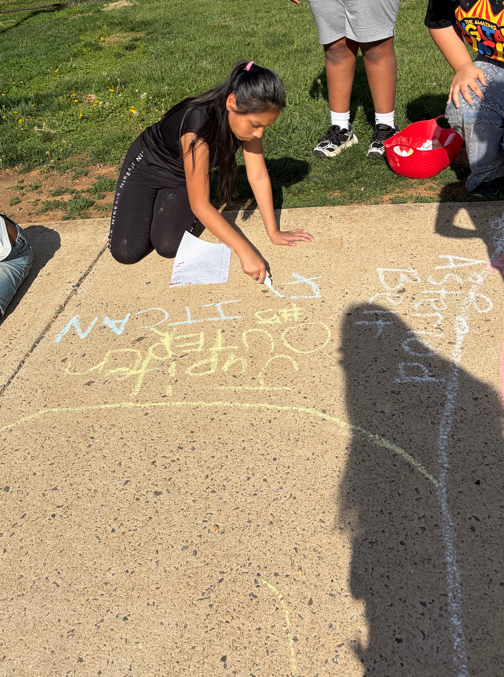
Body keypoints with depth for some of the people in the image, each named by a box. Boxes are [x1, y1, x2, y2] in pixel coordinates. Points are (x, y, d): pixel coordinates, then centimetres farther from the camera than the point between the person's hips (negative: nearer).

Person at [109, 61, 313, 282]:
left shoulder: (249, 117, -23)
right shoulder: (199, 125, -41)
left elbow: (259, 176, -15)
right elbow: (200, 205, -39)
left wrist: (273, 232, -17)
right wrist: (245, 251, -43)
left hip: (181, 180, 4)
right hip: (147, 166, -4)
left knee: (169, 247, -18)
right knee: (127, 252, -14)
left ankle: (166, 202, 13)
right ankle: (152, 203, 14)